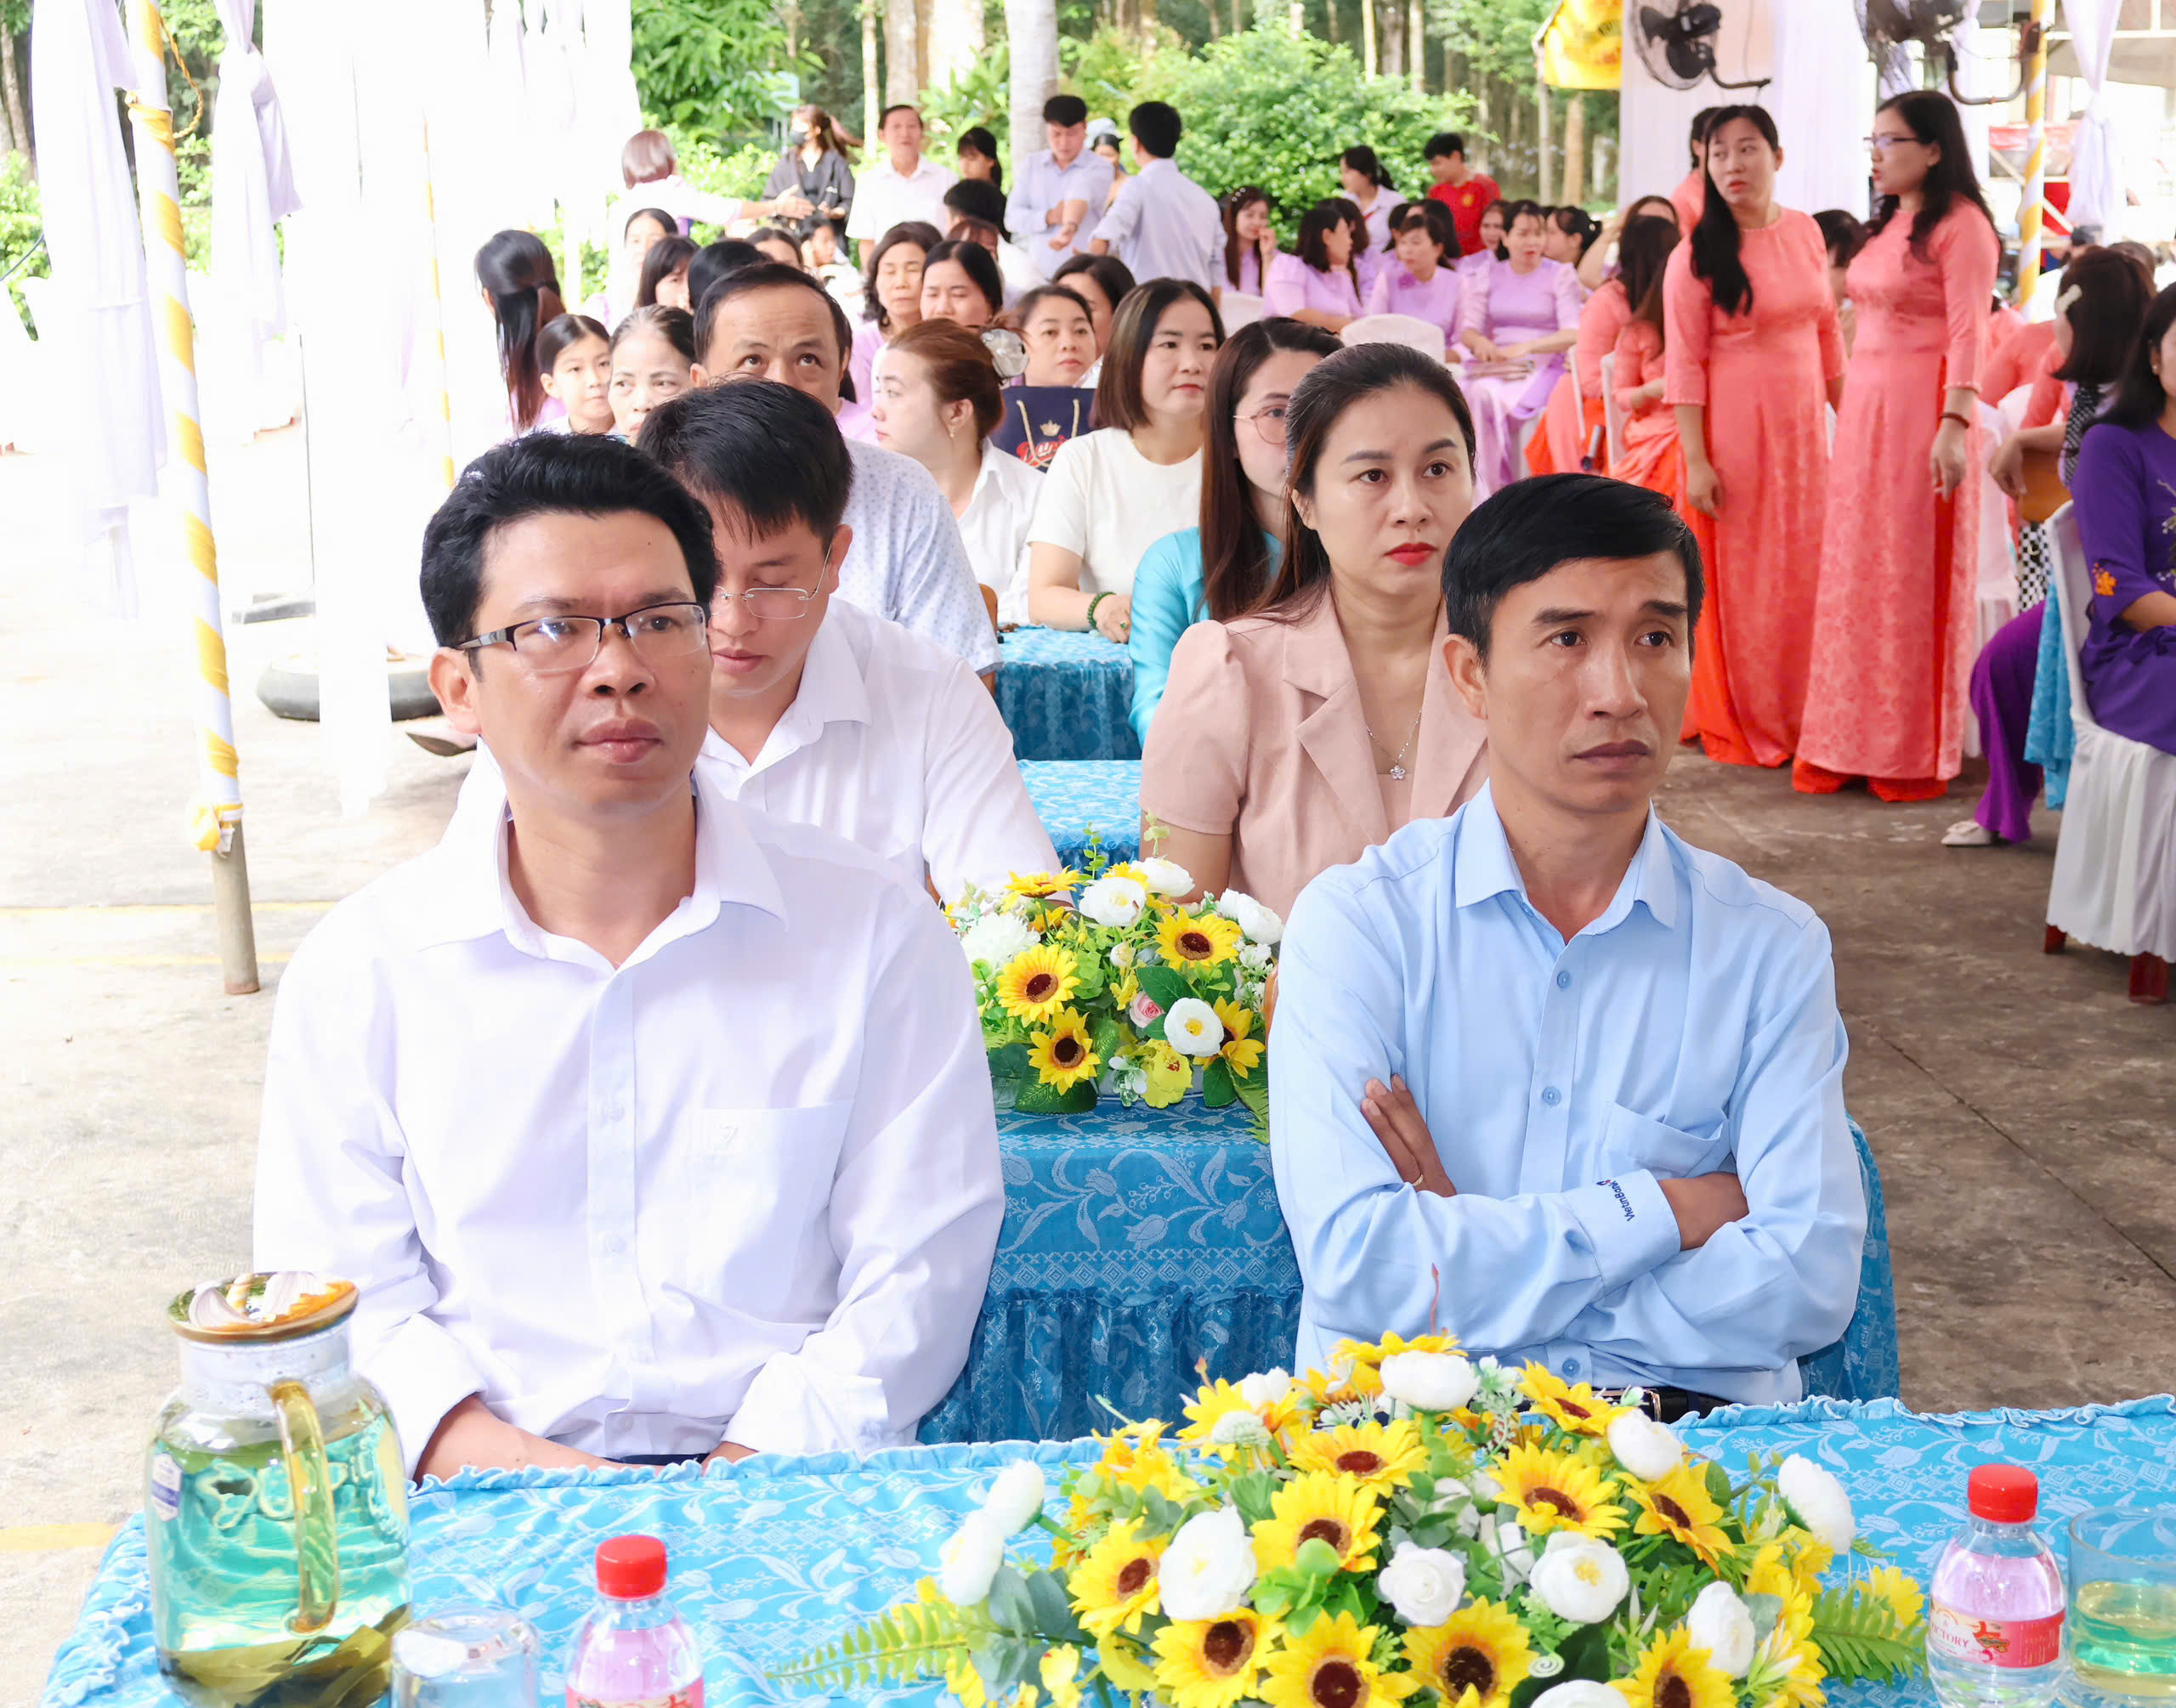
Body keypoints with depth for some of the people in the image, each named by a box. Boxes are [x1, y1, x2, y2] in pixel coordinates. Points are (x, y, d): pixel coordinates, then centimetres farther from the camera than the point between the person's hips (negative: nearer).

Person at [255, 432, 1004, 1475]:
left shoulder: (877, 936, 4)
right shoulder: (356, 972, 7)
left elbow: (918, 1267, 2)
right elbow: (342, 1308, 6)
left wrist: (739, 1486, -11)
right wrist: (527, 1478, -12)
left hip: (790, 1496, 0)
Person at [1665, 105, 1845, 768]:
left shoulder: (1806, 233, 7)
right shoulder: (1696, 255, -7)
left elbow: (1828, 333, 14)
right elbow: (1683, 364, -10)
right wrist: (1696, 460, -15)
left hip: (1802, 425, 4)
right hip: (1731, 429, -4)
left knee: (1802, 571, 7)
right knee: (1737, 574, 2)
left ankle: (1796, 718, 21)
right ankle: (1738, 725, 16)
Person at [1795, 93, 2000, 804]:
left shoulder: (1961, 225, -9)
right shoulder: (1889, 224, 16)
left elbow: (1967, 336, -17)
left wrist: (1955, 425, -24)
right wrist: (1852, 408, 14)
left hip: (1922, 411, -8)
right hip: (1865, 405, 8)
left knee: (1914, 581, -2)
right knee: (1853, 576, 9)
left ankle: (1915, 752, 9)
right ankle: (1846, 743, 16)